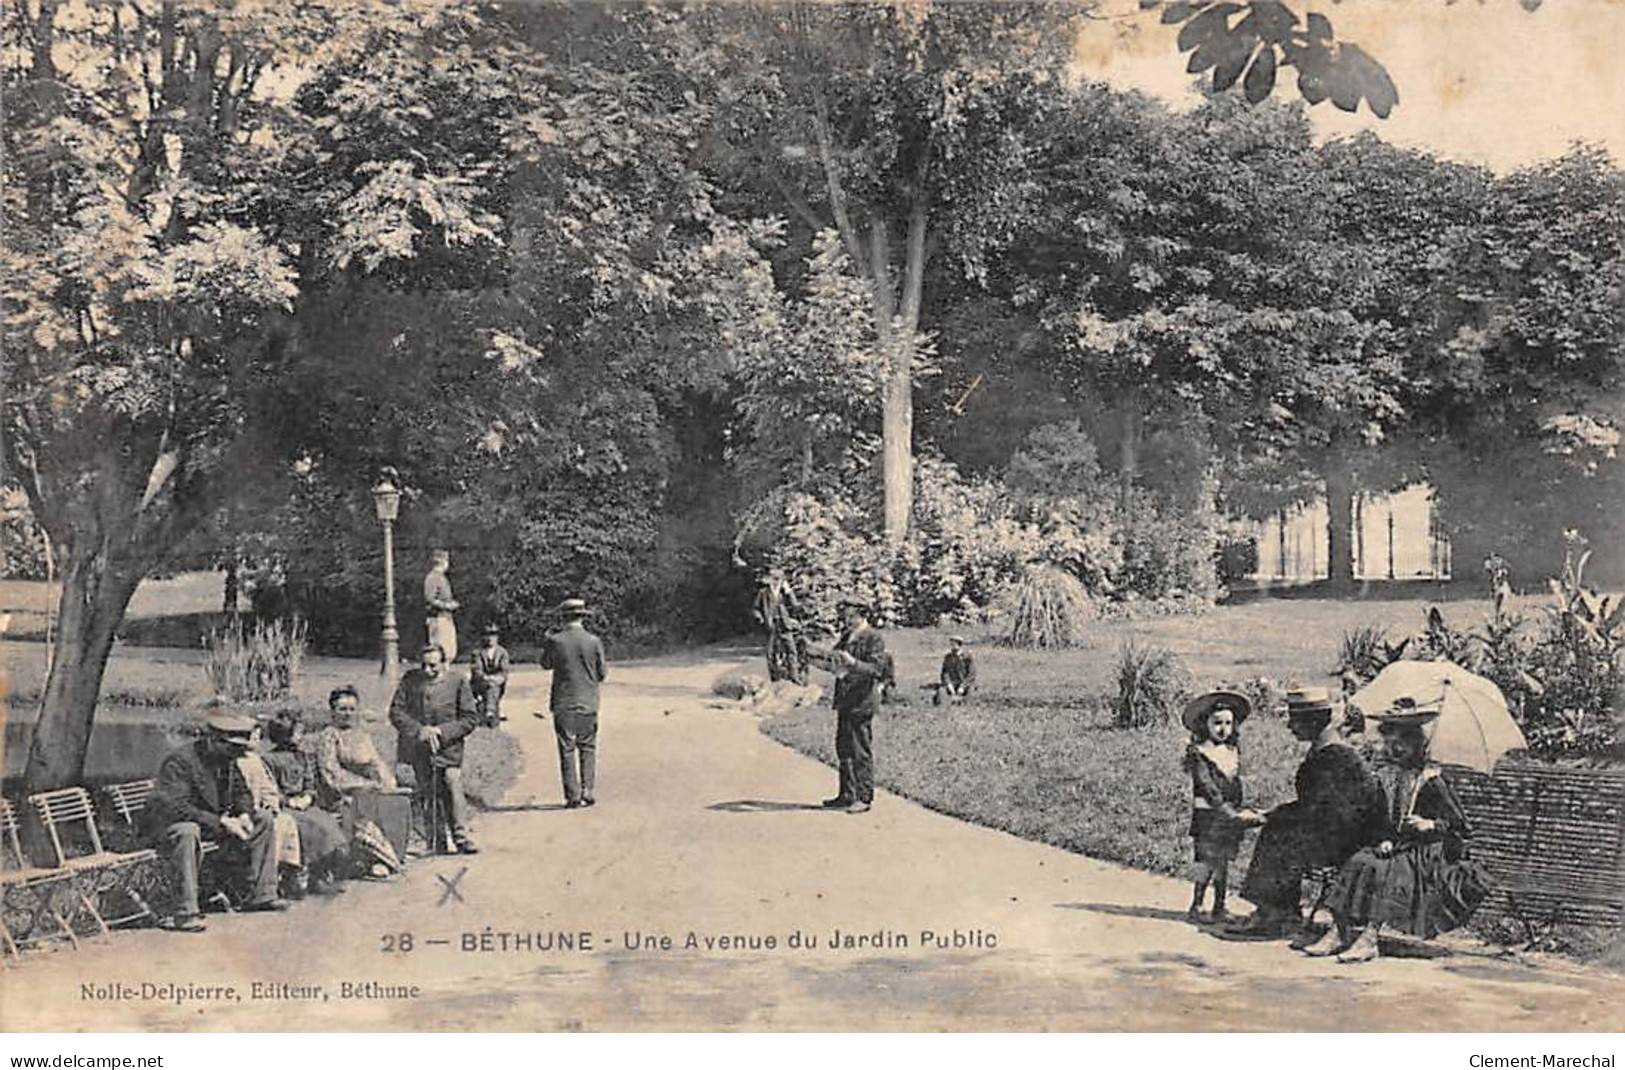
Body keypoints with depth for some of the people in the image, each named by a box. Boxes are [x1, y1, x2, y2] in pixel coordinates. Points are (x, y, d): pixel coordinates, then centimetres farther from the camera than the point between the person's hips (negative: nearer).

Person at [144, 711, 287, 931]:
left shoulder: (223, 762, 5)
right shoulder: (179, 761, -22)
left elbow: (224, 803, 15)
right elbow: (177, 808, -30)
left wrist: (239, 817, -8)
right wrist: (221, 822, -31)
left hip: (208, 826, 9)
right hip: (166, 828, -8)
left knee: (263, 826, 2)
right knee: (189, 831, -43)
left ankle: (262, 895, 5)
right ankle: (185, 913, -41)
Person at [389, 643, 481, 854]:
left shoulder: (458, 683, -1)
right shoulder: (410, 680, 5)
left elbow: (470, 718, -1)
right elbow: (396, 712, 3)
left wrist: (442, 731, -13)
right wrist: (419, 730, -12)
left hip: (447, 749, -2)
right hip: (417, 750, 2)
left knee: (453, 789, -13)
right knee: (426, 795, 7)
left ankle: (461, 837, -6)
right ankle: (433, 842, 15)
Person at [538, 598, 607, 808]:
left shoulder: (556, 641, -9)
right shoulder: (593, 641, -6)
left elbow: (546, 664, 9)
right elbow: (602, 674, 1)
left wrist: (546, 643, 23)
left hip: (563, 705, -1)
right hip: (588, 704, 1)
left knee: (567, 751, 5)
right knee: (588, 748, 12)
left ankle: (572, 796, 4)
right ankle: (588, 791, 7)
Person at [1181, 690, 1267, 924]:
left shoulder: (1233, 751, 13)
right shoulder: (1197, 752, -7)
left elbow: (1236, 784, 16)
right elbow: (1207, 786, -16)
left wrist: (1240, 810, 3)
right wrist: (1228, 812, -23)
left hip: (1230, 815, 6)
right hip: (1207, 814, -6)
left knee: (1223, 860, 6)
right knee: (1207, 860, -9)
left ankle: (1219, 908, 13)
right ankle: (1196, 906, -1)